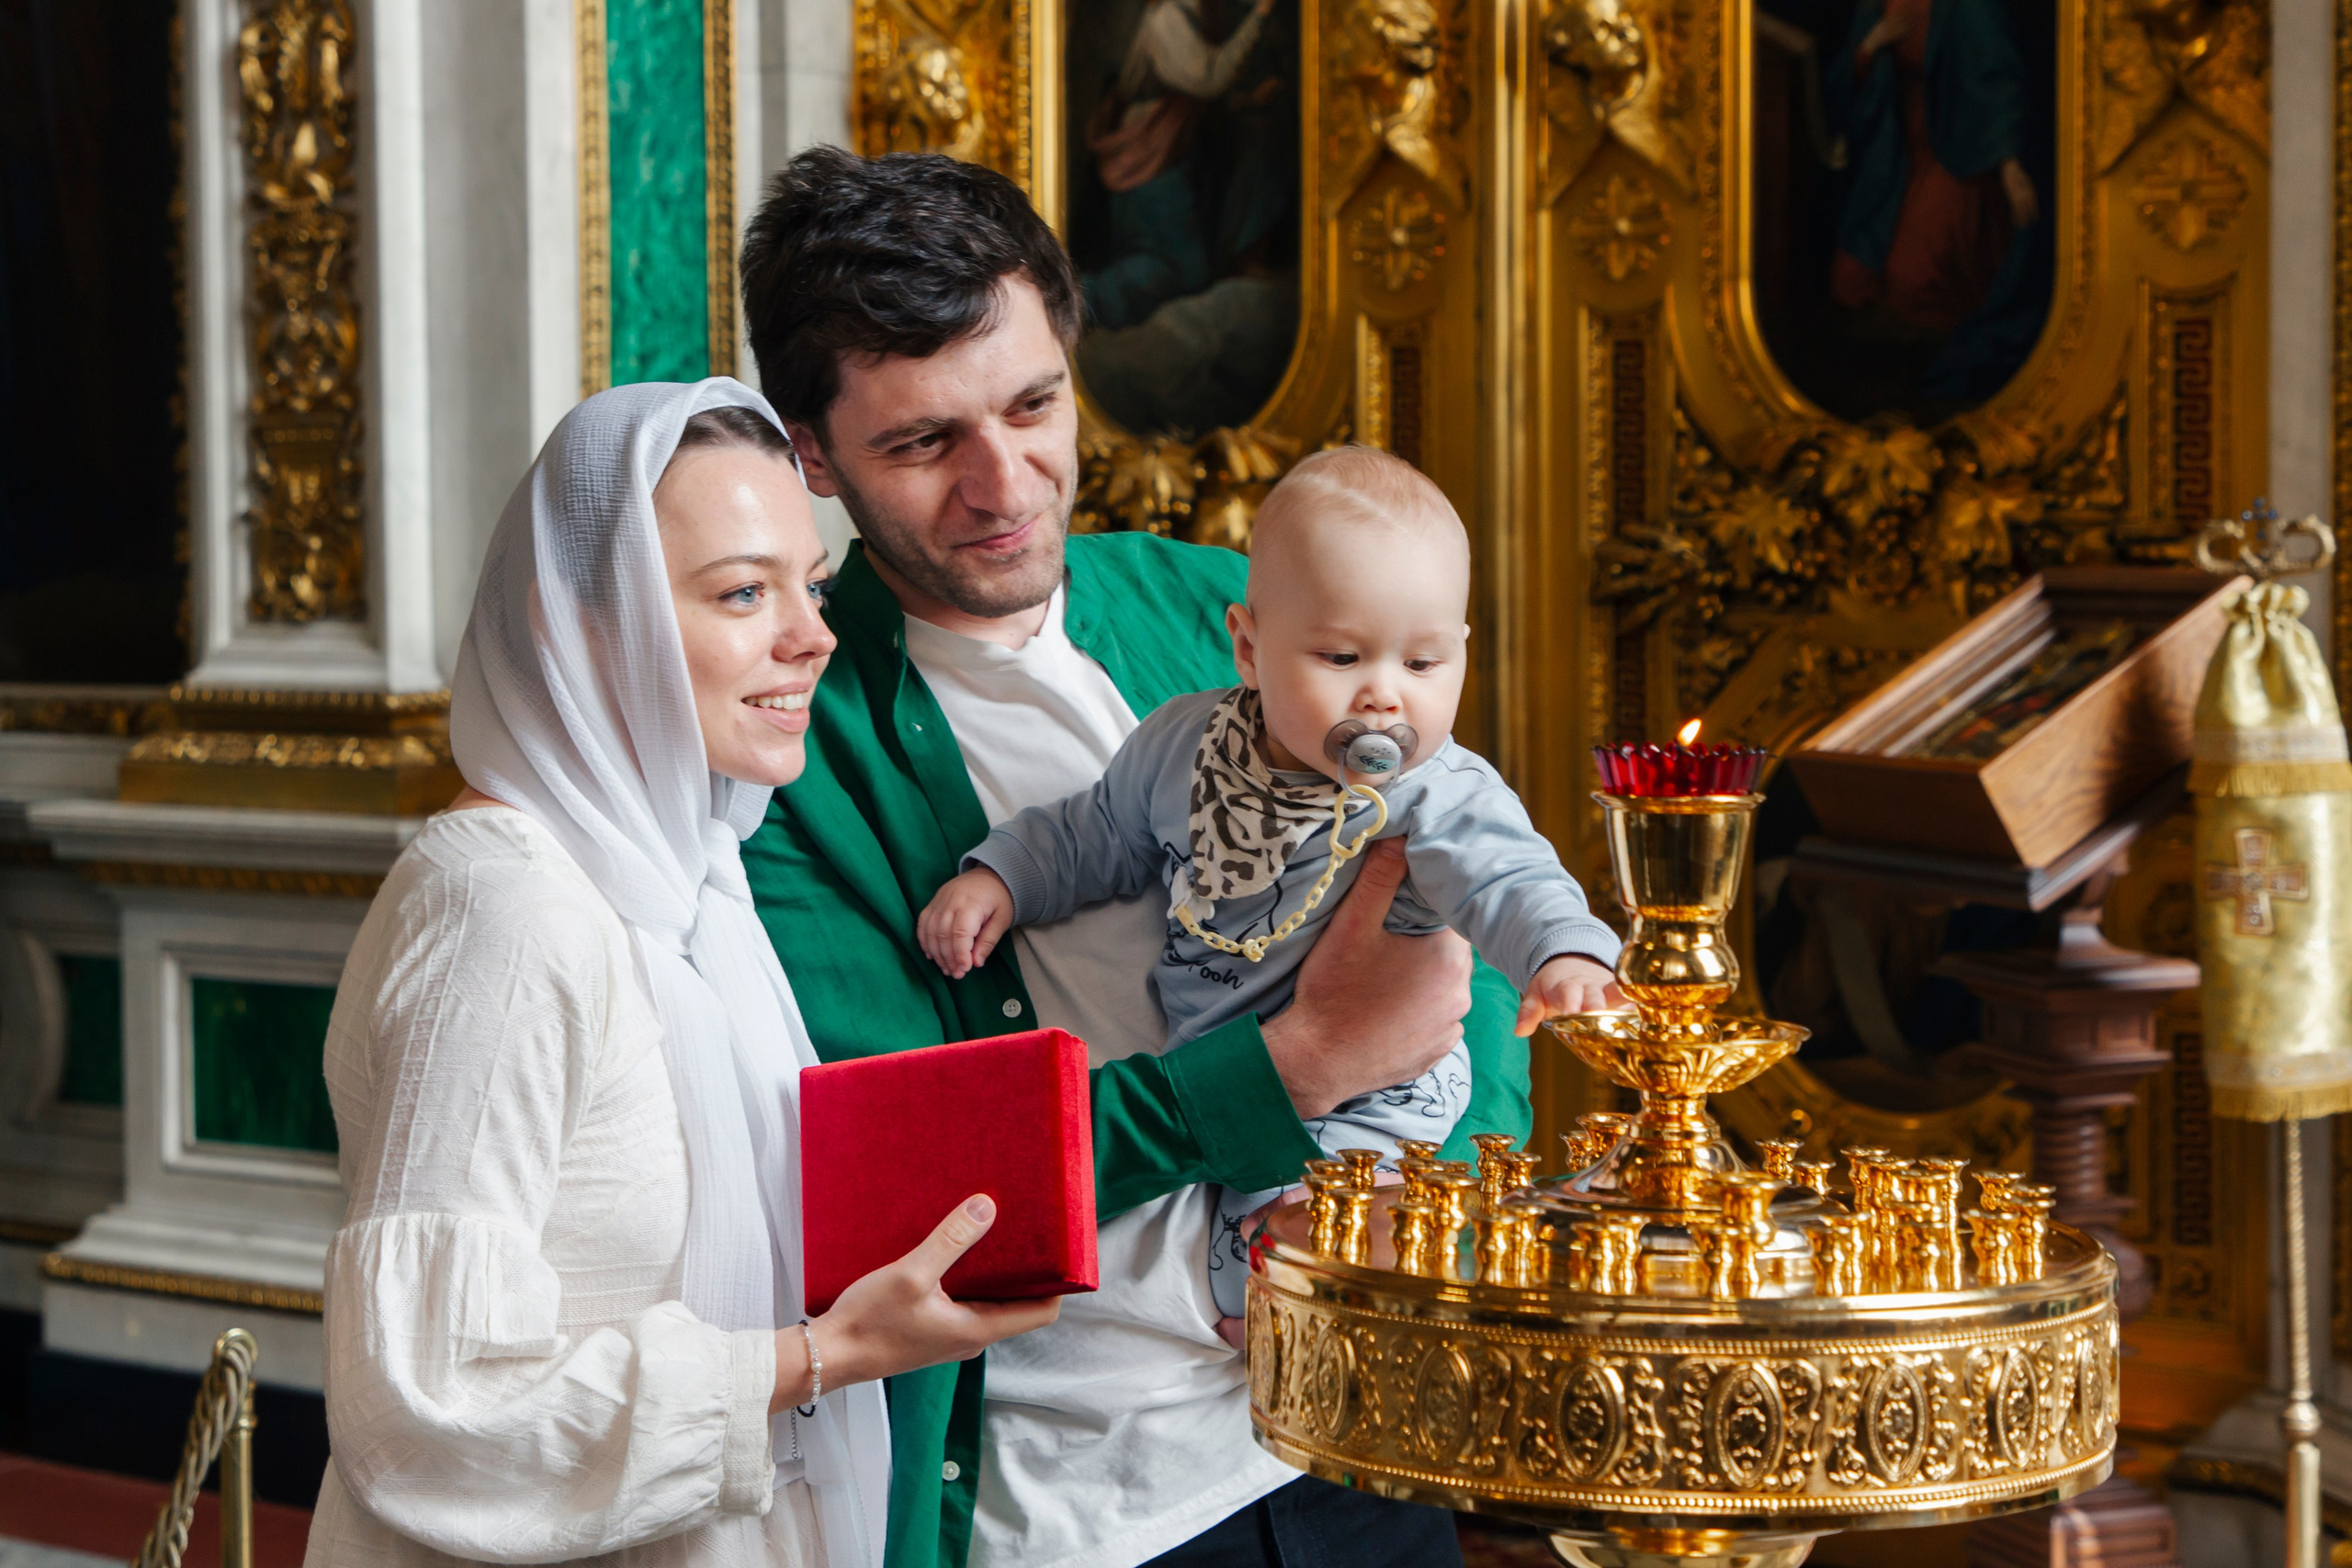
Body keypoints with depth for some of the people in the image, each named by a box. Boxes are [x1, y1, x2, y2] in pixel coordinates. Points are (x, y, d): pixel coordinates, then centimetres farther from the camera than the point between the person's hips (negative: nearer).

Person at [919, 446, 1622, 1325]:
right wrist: (998, 879, 3)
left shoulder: (1442, 799, -17)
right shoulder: (1184, 744, -3)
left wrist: (1565, 956, -55)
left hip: (1359, 1103, -5)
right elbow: (1097, 835, 15)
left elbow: (1509, 882, -34)